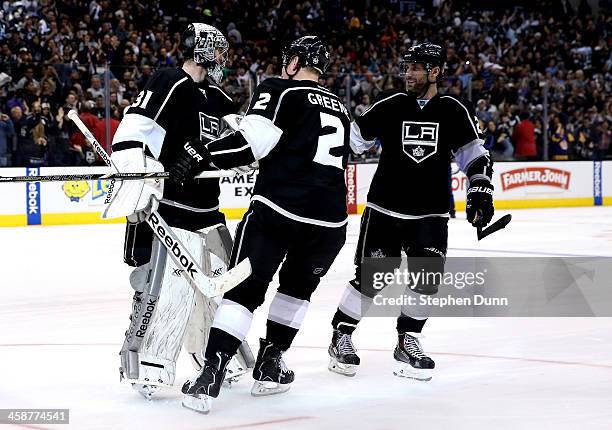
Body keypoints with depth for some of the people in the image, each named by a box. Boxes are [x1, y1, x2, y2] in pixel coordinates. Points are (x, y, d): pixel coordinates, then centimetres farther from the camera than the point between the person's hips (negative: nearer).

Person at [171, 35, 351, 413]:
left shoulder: (283, 91, 2)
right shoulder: (340, 108, 22)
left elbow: (253, 140, -14)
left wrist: (204, 154, -8)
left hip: (278, 210, -5)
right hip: (330, 221, 5)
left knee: (245, 288, 1)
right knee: (298, 284, 27)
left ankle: (211, 375, -10)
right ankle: (270, 366, 23)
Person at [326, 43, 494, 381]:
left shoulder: (455, 112, -1)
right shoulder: (390, 105, -3)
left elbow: (474, 154, 4)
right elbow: (353, 138, 4)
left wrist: (480, 190, -7)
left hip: (430, 213, 1)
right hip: (384, 209, -1)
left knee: (427, 277, -6)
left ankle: (407, 341, 12)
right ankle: (340, 336, 13)